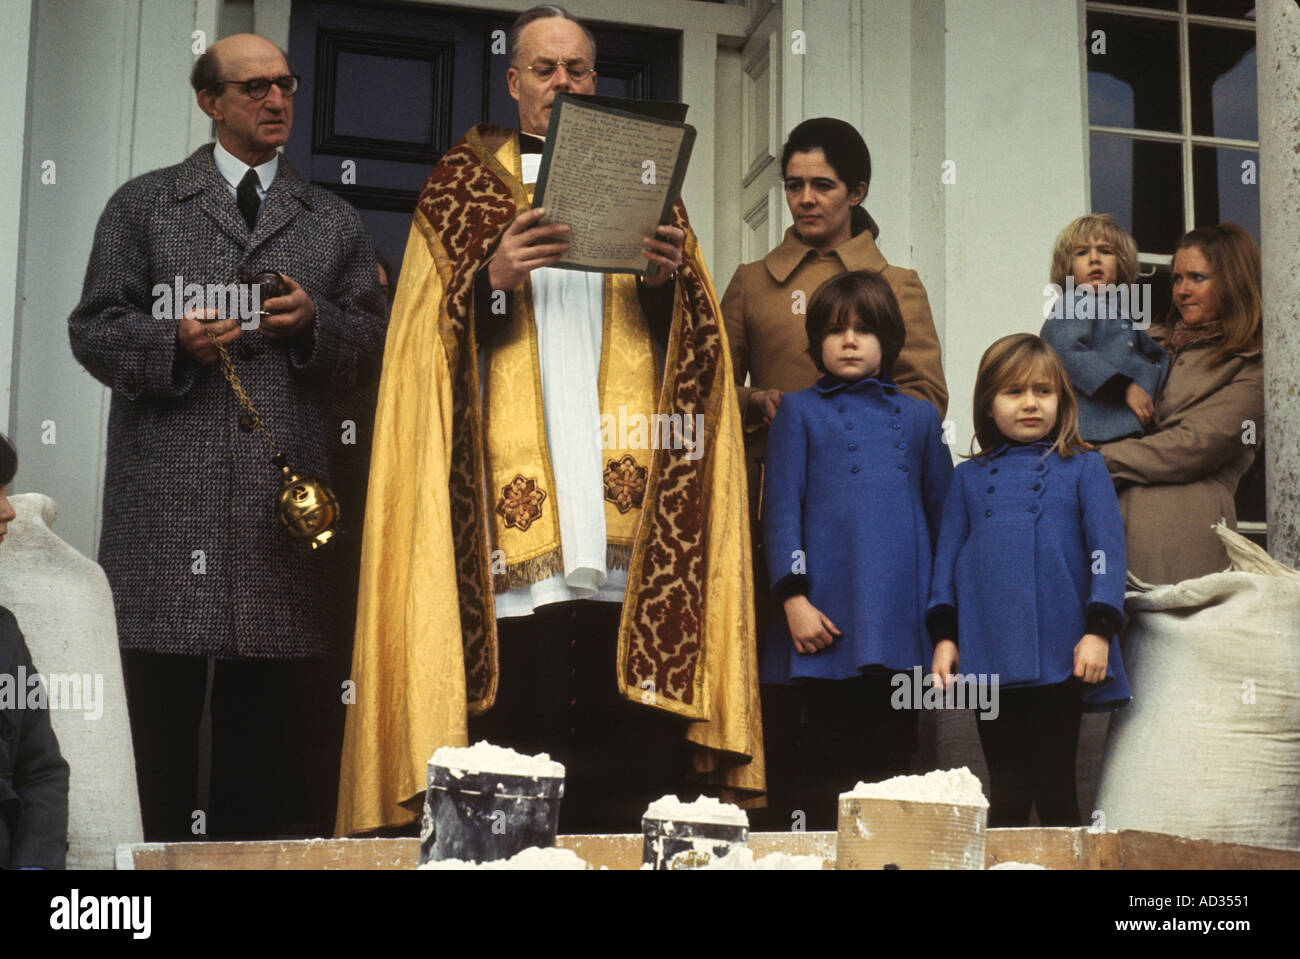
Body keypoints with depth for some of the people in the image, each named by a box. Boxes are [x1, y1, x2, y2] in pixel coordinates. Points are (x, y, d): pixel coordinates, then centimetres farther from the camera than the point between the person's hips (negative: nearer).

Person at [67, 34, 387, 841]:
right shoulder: (143, 205, 13)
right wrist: (173, 339, -11)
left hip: (288, 498, 2)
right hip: (166, 498, -1)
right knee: (155, 707, 0)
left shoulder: (336, 223, 18)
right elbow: (93, 329, 7)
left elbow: (374, 348, 14)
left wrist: (315, 320, -5)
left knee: (278, 716, 4)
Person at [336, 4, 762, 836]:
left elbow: (695, 339, 12)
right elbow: (429, 338, 3)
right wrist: (491, 280, -14)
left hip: (626, 518, 2)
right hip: (512, 519, -1)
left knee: (632, 755, -1)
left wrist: (673, 282, -9)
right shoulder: (465, 185, 13)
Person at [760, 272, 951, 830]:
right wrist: (793, 597, -9)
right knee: (829, 759, 1)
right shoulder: (800, 412, 10)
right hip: (828, 616, -2)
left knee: (890, 753, 6)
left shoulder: (918, 417, 17)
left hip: (902, 616, 2)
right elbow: (781, 507, 2)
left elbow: (942, 511, 18)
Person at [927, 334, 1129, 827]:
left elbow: (1107, 547, 1)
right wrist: (944, 635, 4)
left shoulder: (1082, 467, 9)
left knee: (1056, 794, 2)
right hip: (990, 656, 2)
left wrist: (1099, 629, -10)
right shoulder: (969, 477, 16)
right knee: (1006, 796, 6)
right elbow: (947, 555, 14)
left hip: (1060, 656, -2)